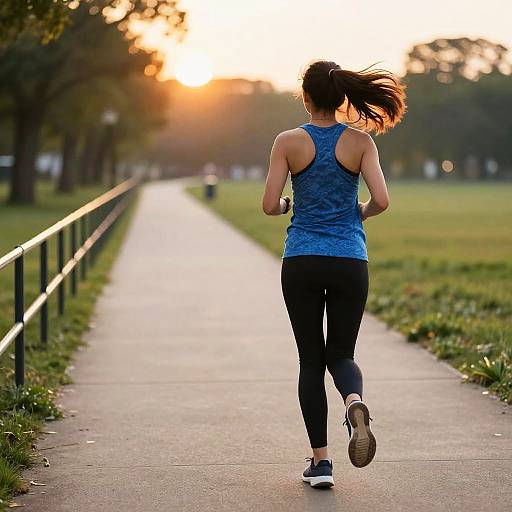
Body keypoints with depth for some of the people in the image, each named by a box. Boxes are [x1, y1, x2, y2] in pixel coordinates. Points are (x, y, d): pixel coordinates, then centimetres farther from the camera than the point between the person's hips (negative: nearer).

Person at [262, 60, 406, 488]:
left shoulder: (289, 142, -4)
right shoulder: (360, 141, -2)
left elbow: (270, 206, -6)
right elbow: (381, 201, -9)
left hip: (302, 263, -1)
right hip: (350, 262, 1)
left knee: (311, 359, 9)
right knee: (341, 353, 13)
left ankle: (320, 461, 6)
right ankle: (355, 403, -23)